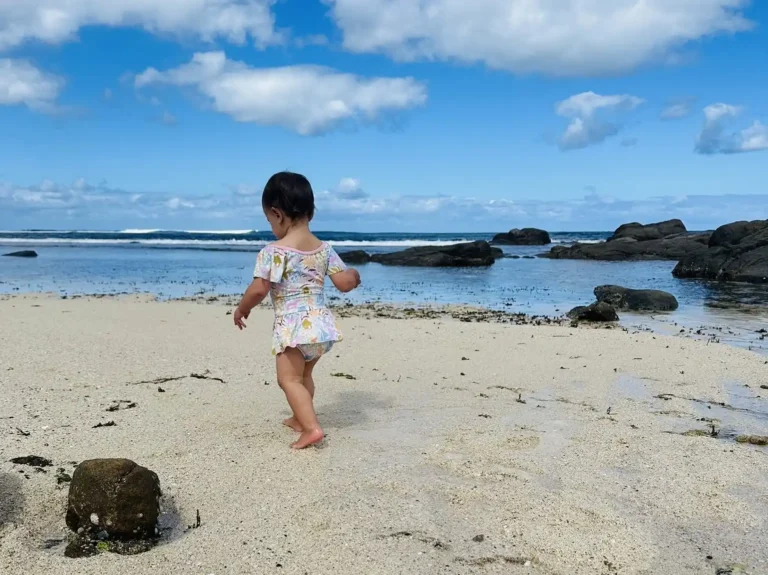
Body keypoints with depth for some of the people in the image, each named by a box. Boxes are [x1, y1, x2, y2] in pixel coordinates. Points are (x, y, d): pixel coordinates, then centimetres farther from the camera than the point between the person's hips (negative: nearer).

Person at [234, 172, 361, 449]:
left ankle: (312, 427, -14)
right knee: (304, 376, 24)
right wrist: (354, 275, 26)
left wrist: (241, 309, 2)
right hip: (321, 322, 7)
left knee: (289, 379, 0)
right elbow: (344, 283, 3)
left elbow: (258, 290, -16)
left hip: (292, 325, -7)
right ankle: (301, 418, 38)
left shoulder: (273, 251, -12)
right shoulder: (324, 248, 5)